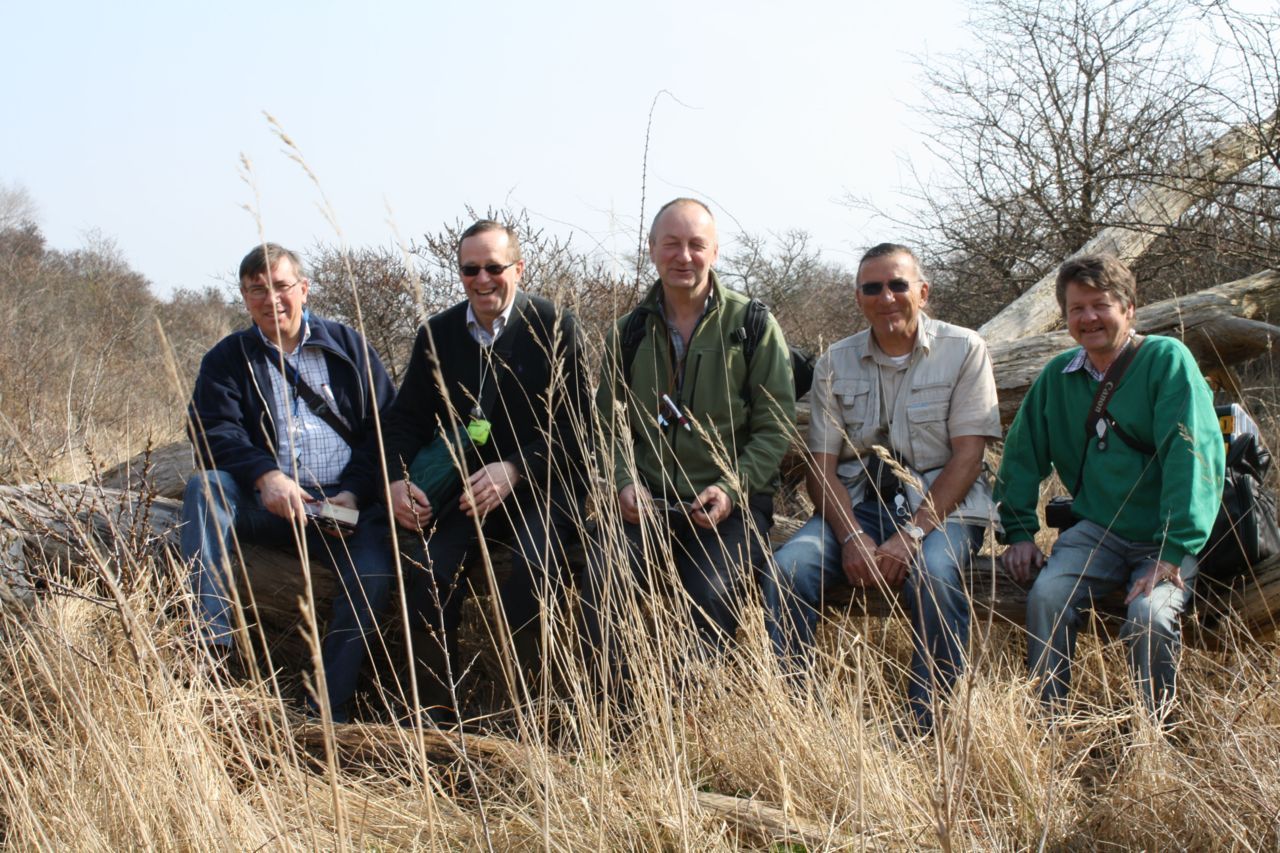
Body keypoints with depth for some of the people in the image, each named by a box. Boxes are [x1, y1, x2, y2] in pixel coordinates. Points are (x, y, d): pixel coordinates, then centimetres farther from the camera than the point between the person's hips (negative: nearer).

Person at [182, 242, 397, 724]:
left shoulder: (347, 347, 15)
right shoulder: (228, 359, 15)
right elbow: (212, 433, -1)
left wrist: (355, 493, -9)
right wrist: (266, 475, -22)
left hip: (344, 504, -1)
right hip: (265, 502, 1)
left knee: (374, 570, -31)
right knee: (205, 487, -29)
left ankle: (328, 710, -25)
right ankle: (210, 650, -36)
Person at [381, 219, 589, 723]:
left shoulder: (554, 327, -2)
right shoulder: (436, 334, 10)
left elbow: (574, 426, -7)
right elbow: (405, 418, 12)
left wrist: (514, 470, -21)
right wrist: (396, 480, -8)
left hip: (539, 486, -3)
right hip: (462, 486, 3)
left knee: (535, 566, -32)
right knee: (430, 566, -26)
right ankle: (438, 717, -13)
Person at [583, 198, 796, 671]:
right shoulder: (628, 333, 11)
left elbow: (776, 424, 0)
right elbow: (611, 423, 16)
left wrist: (732, 489, -13)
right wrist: (625, 482, -3)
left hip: (731, 501, -2)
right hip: (648, 500, 3)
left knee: (709, 595, -30)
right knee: (601, 581, -25)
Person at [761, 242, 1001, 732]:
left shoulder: (964, 351, 0)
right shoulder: (836, 363, 9)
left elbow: (966, 457, -7)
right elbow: (821, 465, 4)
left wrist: (911, 536, -19)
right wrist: (852, 537, -14)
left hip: (941, 505, -3)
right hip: (857, 504, 3)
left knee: (934, 576, -35)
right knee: (788, 568, -25)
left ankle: (929, 728, -21)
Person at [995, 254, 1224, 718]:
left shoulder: (1167, 360, -9)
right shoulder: (1058, 375, 7)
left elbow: (1192, 455, -17)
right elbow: (1022, 454, 16)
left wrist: (1173, 554, -23)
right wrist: (1019, 532, 6)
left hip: (1167, 537, -3)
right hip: (1096, 530, 4)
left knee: (1149, 615, -30)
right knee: (1046, 595, -25)